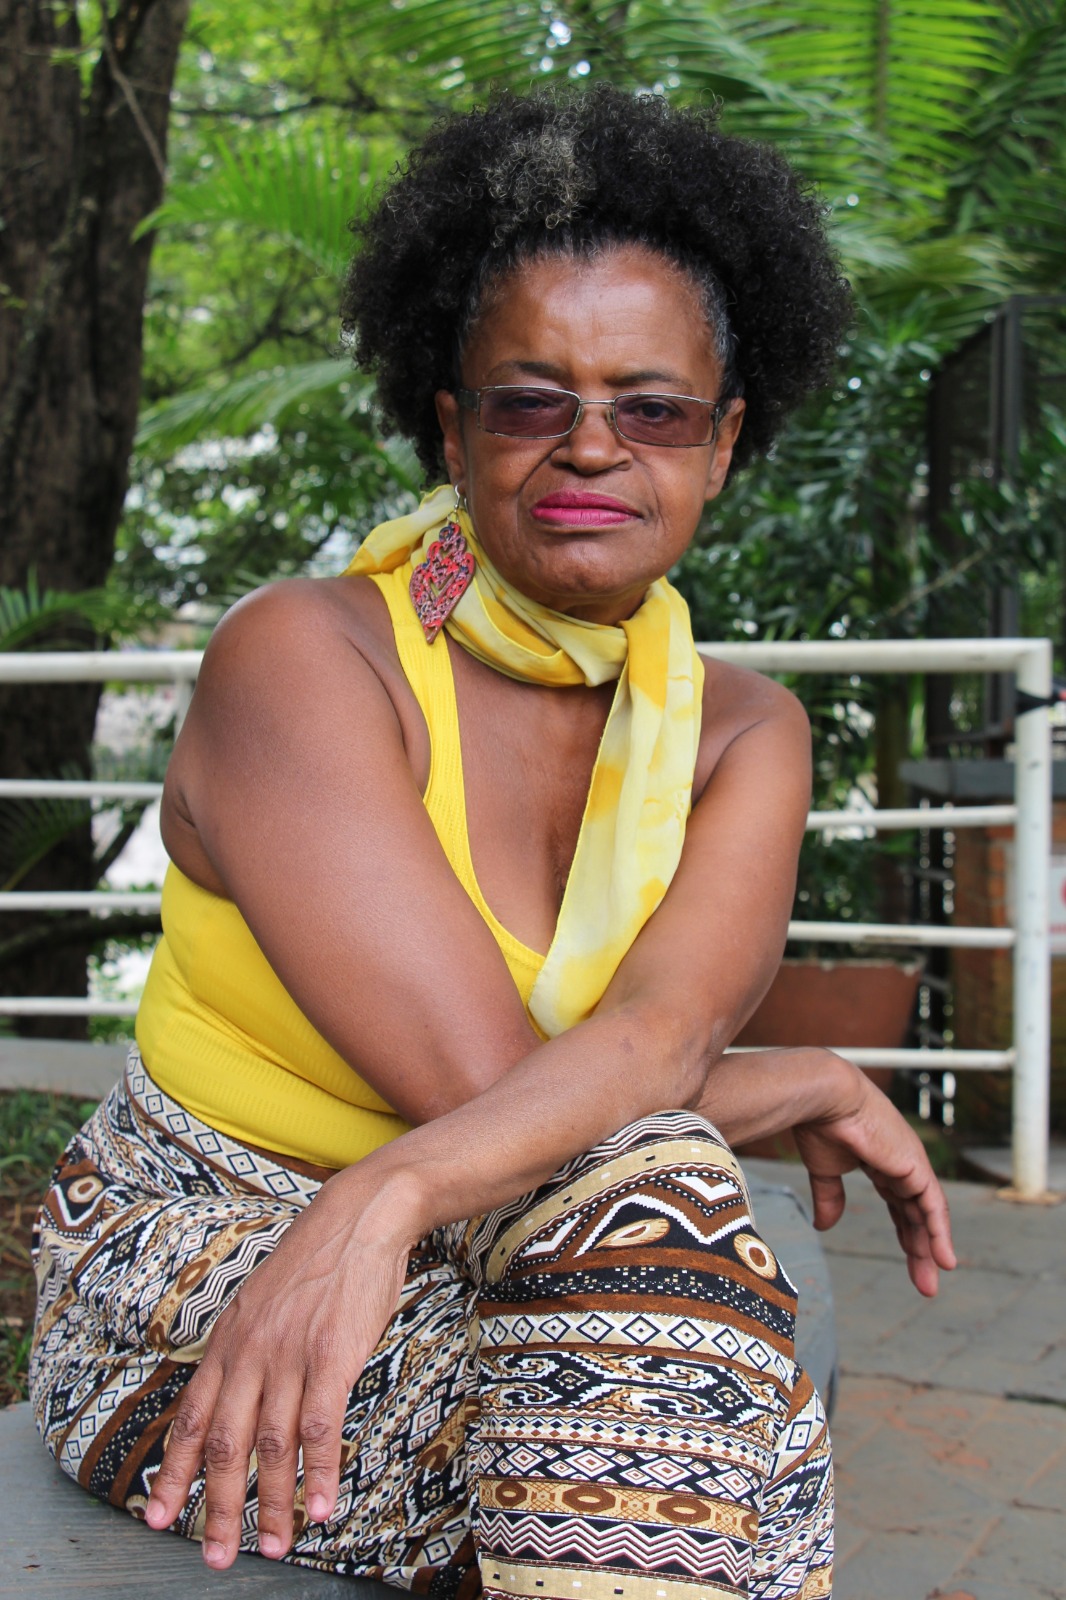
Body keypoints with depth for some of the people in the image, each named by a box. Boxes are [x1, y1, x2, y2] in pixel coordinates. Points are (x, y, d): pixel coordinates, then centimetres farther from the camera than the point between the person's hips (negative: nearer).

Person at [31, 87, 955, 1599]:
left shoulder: (743, 731, 0)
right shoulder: (301, 657, -17)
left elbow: (664, 1028, -21)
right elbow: (485, 1076, -25)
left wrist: (386, 1197, -39)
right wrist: (815, 1087, -12)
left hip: (475, 1282, 4)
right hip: (187, 1278, -4)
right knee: (650, 1178, -29)